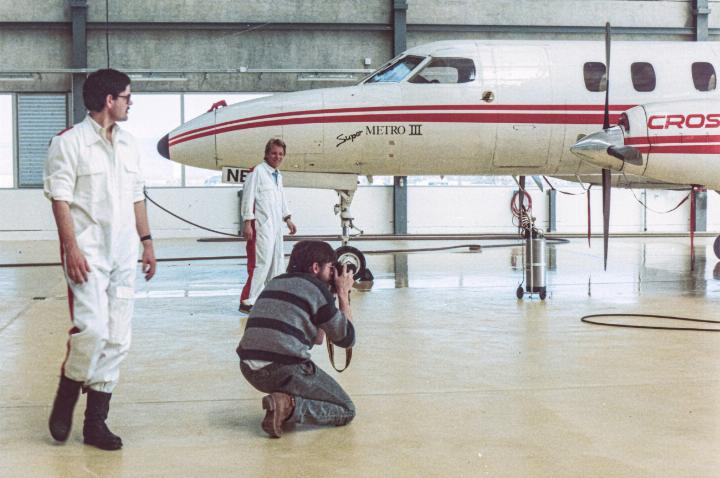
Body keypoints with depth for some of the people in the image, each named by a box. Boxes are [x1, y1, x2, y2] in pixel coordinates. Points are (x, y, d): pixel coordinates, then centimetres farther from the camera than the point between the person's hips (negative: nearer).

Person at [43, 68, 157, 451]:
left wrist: (146, 240, 14)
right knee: (93, 328, -18)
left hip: (123, 252, 7)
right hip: (88, 250, -6)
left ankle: (95, 422, 12)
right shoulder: (70, 142, -4)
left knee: (117, 339, 4)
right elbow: (60, 199, -9)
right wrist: (71, 248, -17)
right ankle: (66, 396, 8)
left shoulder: (128, 144, 15)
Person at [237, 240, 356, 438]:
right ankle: (289, 406, -14)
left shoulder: (275, 283, 21)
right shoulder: (317, 288, -1)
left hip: (249, 371, 8)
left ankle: (284, 403, 14)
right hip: (284, 370, -8)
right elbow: (346, 338, 4)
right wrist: (343, 294, 13)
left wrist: (333, 295, 27)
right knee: (347, 411, 7)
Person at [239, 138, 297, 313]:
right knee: (261, 263, -13)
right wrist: (247, 223, -18)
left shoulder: (278, 175, 17)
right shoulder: (257, 171, -10)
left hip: (275, 226, 9)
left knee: (277, 263, 14)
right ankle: (247, 302, -10)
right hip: (261, 225, -9)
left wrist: (287, 219, 24)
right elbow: (248, 197, -14)